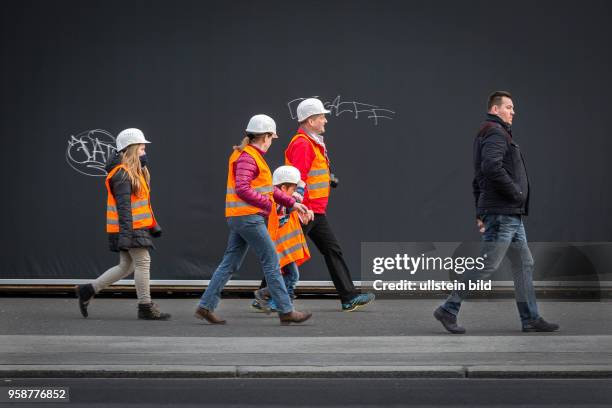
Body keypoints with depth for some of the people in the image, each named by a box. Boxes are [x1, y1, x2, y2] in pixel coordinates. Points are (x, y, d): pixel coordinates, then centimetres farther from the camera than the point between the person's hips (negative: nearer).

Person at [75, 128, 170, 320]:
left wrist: (154, 226, 24)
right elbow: (123, 205, -22)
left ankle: (88, 290, 15)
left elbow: (143, 202, 23)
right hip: (129, 227, -10)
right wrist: (126, 232, -28)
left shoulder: (135, 171, 17)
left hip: (136, 227, 10)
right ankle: (145, 307, -2)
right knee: (142, 262, -7)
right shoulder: (122, 174, -14)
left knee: (126, 267, 11)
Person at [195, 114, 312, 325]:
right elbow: (242, 189, -25)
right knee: (271, 262, -5)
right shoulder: (247, 157, -14)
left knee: (230, 264, 10)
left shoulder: (253, 156, 18)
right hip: (248, 218, -10)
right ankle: (286, 311, -2)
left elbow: (267, 188, 23)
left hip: (240, 219, 10)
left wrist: (292, 203, 20)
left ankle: (206, 306, 10)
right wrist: (268, 204, -19)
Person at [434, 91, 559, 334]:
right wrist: (516, 192, -19)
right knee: (488, 265, -9)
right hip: (502, 213, -11)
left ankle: (530, 318, 12)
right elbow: (492, 167, -28)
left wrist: (480, 212, 21)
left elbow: (478, 178, 23)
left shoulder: (492, 134, 22)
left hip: (513, 215, 11)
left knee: (524, 265, 10)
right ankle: (448, 310, -3)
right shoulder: (496, 134, -11)